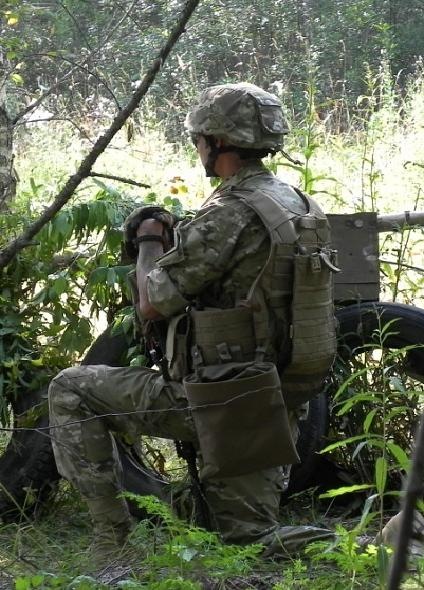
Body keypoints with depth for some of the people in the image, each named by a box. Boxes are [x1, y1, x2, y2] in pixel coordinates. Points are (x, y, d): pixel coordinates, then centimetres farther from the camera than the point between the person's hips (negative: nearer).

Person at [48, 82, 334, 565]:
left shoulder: (228, 215, -18)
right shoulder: (296, 204, 9)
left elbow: (152, 303, -14)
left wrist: (149, 241, 5)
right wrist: (177, 239, 17)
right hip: (275, 407, 8)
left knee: (70, 392, 4)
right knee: (252, 541, 21)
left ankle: (109, 530, 4)